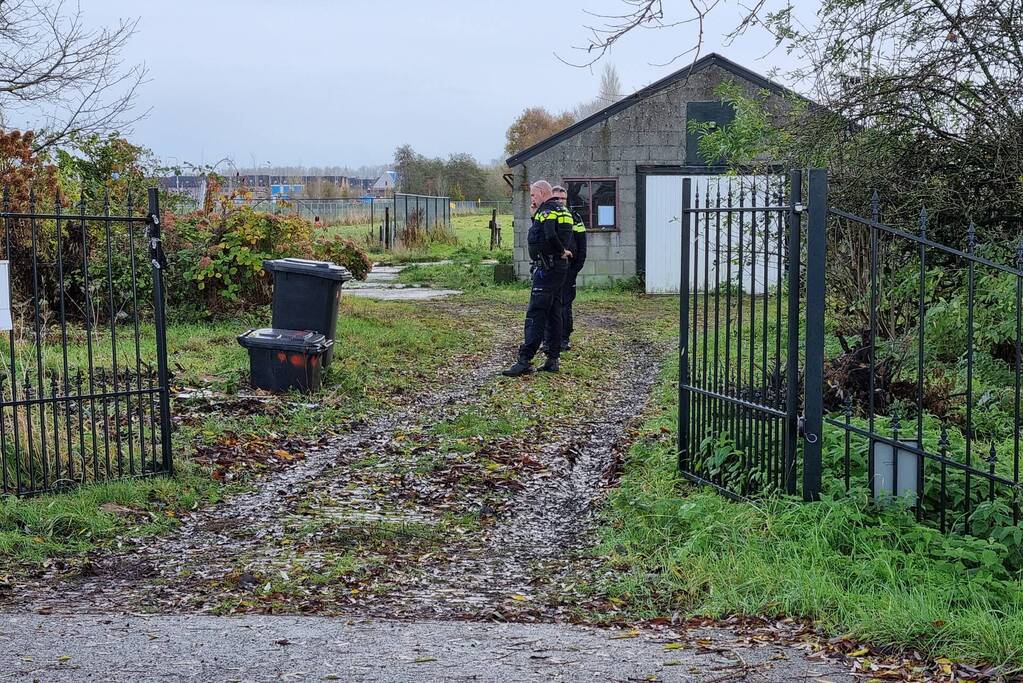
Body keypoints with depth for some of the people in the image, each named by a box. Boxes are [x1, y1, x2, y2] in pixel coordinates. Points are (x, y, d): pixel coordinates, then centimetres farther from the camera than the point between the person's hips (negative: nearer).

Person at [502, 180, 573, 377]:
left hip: (547, 270, -10)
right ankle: (553, 359, 13)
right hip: (560, 268, 10)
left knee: (535, 315, -11)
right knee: (554, 314, 11)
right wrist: (536, 213, 13)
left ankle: (524, 360, -13)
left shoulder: (546, 211, -13)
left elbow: (550, 235, -31)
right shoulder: (561, 211, 18)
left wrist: (561, 251, -16)